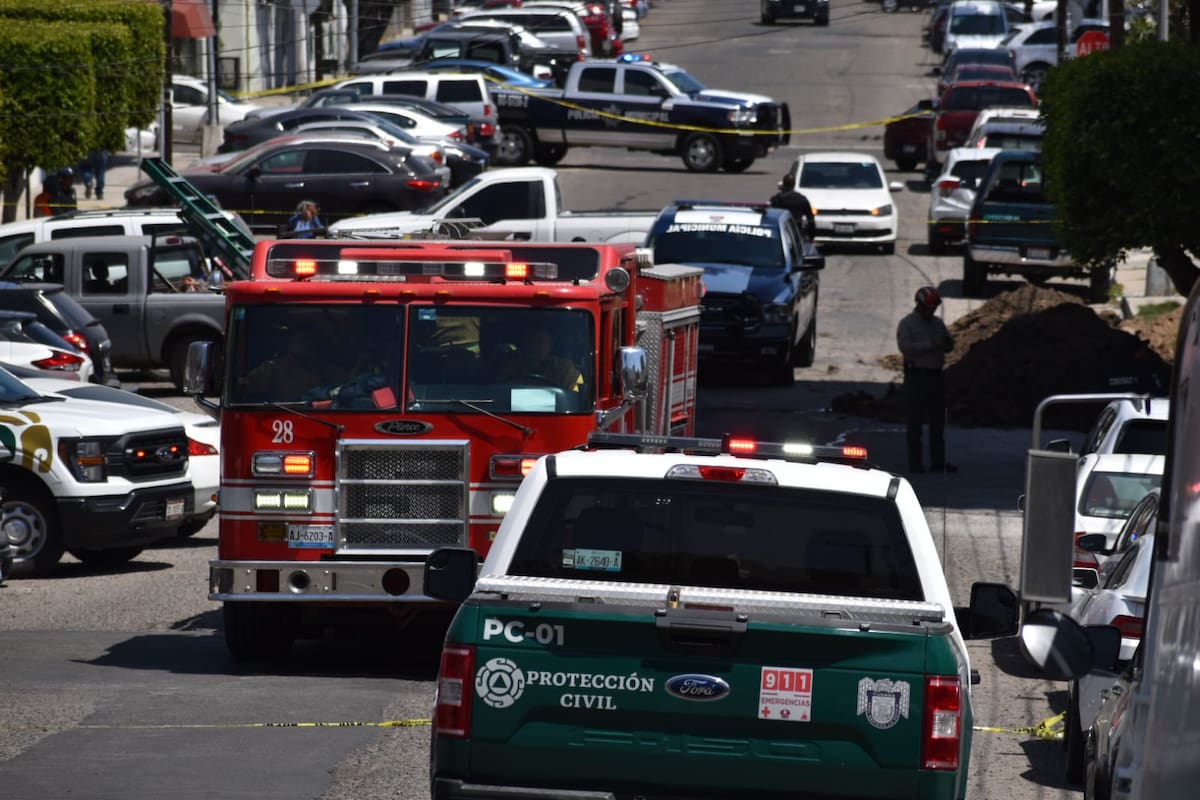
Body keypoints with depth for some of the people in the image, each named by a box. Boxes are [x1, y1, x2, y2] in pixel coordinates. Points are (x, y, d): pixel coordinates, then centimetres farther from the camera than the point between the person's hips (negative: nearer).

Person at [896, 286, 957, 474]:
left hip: (936, 374, 6)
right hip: (916, 375, -6)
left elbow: (949, 346, 16)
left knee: (938, 420, 6)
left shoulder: (938, 323, 14)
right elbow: (905, 346, -19)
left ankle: (938, 461, 10)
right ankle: (915, 462, 0)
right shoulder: (907, 324, -5)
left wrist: (947, 343, -8)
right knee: (916, 420, -3)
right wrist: (930, 345, -24)